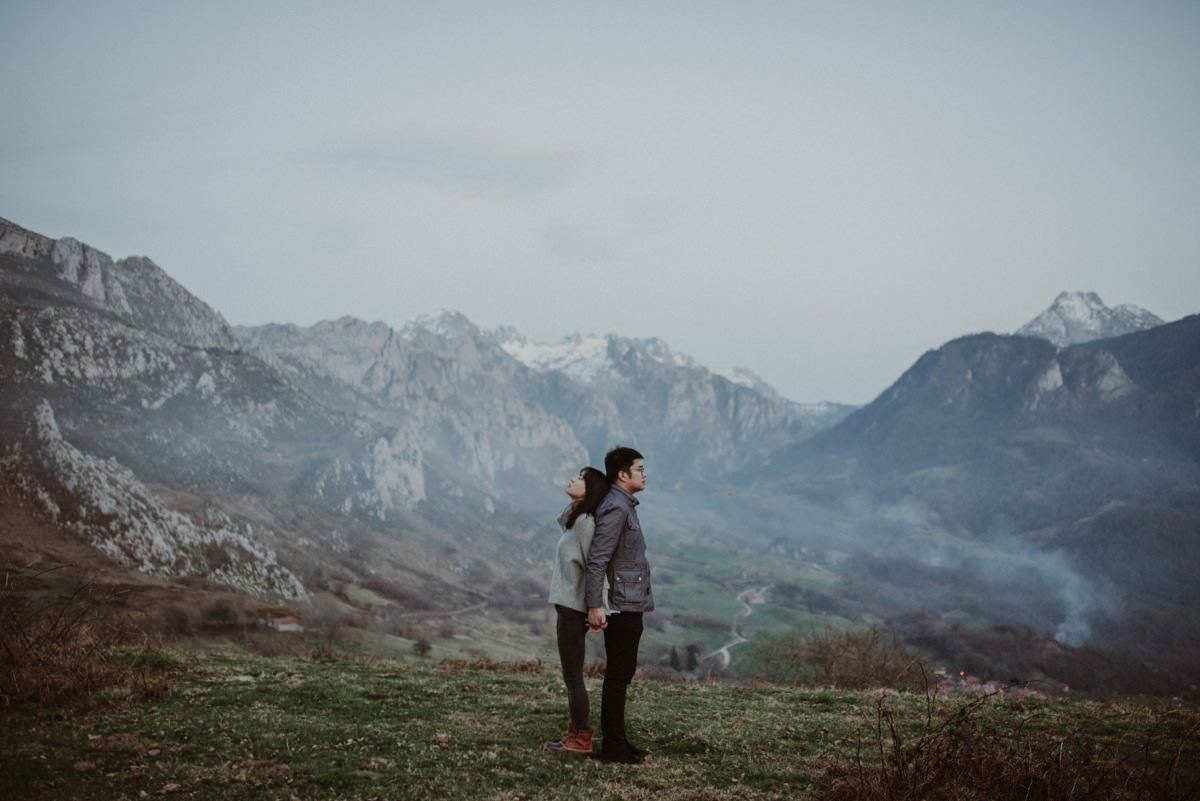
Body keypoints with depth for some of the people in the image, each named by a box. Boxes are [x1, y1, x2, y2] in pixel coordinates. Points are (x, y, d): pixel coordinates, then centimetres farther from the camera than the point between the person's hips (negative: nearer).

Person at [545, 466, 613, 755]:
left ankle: (581, 739, 3)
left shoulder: (585, 521, -16)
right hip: (569, 605, 9)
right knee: (572, 676, 14)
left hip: (574, 607, -9)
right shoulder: (576, 518, 10)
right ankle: (576, 732, 20)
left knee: (573, 676, -3)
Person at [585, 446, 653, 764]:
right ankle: (612, 746, 2)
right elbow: (597, 559, -21)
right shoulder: (615, 508, -16)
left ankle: (616, 740, 22)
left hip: (630, 605, 10)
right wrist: (595, 606, -23)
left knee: (621, 675, 14)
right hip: (622, 606, -10)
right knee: (618, 676, -4)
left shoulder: (624, 506, 15)